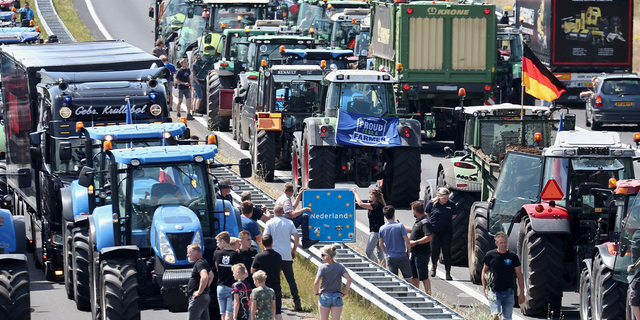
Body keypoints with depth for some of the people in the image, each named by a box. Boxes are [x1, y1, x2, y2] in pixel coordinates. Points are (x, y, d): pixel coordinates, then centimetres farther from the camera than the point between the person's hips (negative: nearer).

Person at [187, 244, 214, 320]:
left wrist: (199, 292, -23)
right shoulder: (204, 262, 18)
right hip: (205, 296, 11)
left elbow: (204, 277, -32)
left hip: (198, 297, -11)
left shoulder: (199, 264, -15)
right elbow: (211, 276, 34)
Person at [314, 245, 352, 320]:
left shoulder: (322, 268, -12)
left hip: (324, 297, -2)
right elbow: (349, 279, -16)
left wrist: (316, 292, -5)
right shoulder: (340, 267, -5)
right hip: (337, 297, 2)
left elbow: (316, 282, -21)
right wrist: (345, 291, -5)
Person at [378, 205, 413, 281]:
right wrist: (408, 253, 3)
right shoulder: (400, 226, -13)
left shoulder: (382, 229, -1)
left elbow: (381, 245, 5)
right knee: (408, 278, 11)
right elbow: (407, 241, -13)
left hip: (390, 258, 3)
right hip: (402, 257, -3)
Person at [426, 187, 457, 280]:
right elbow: (426, 214, 9)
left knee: (446, 251, -2)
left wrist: (446, 221, 6)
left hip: (447, 231, 0)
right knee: (434, 251, 1)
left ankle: (448, 272, 7)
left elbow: (453, 216, 12)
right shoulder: (432, 203, -6)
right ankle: (434, 265, 33)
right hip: (435, 231, 0)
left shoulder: (451, 204, -4)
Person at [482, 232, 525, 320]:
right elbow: (484, 271, 12)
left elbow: (519, 275, 5)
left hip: (508, 292, 1)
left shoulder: (513, 256, 0)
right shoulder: (490, 255, 0)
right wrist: (484, 288, 2)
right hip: (494, 291, -1)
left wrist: (522, 293, 1)